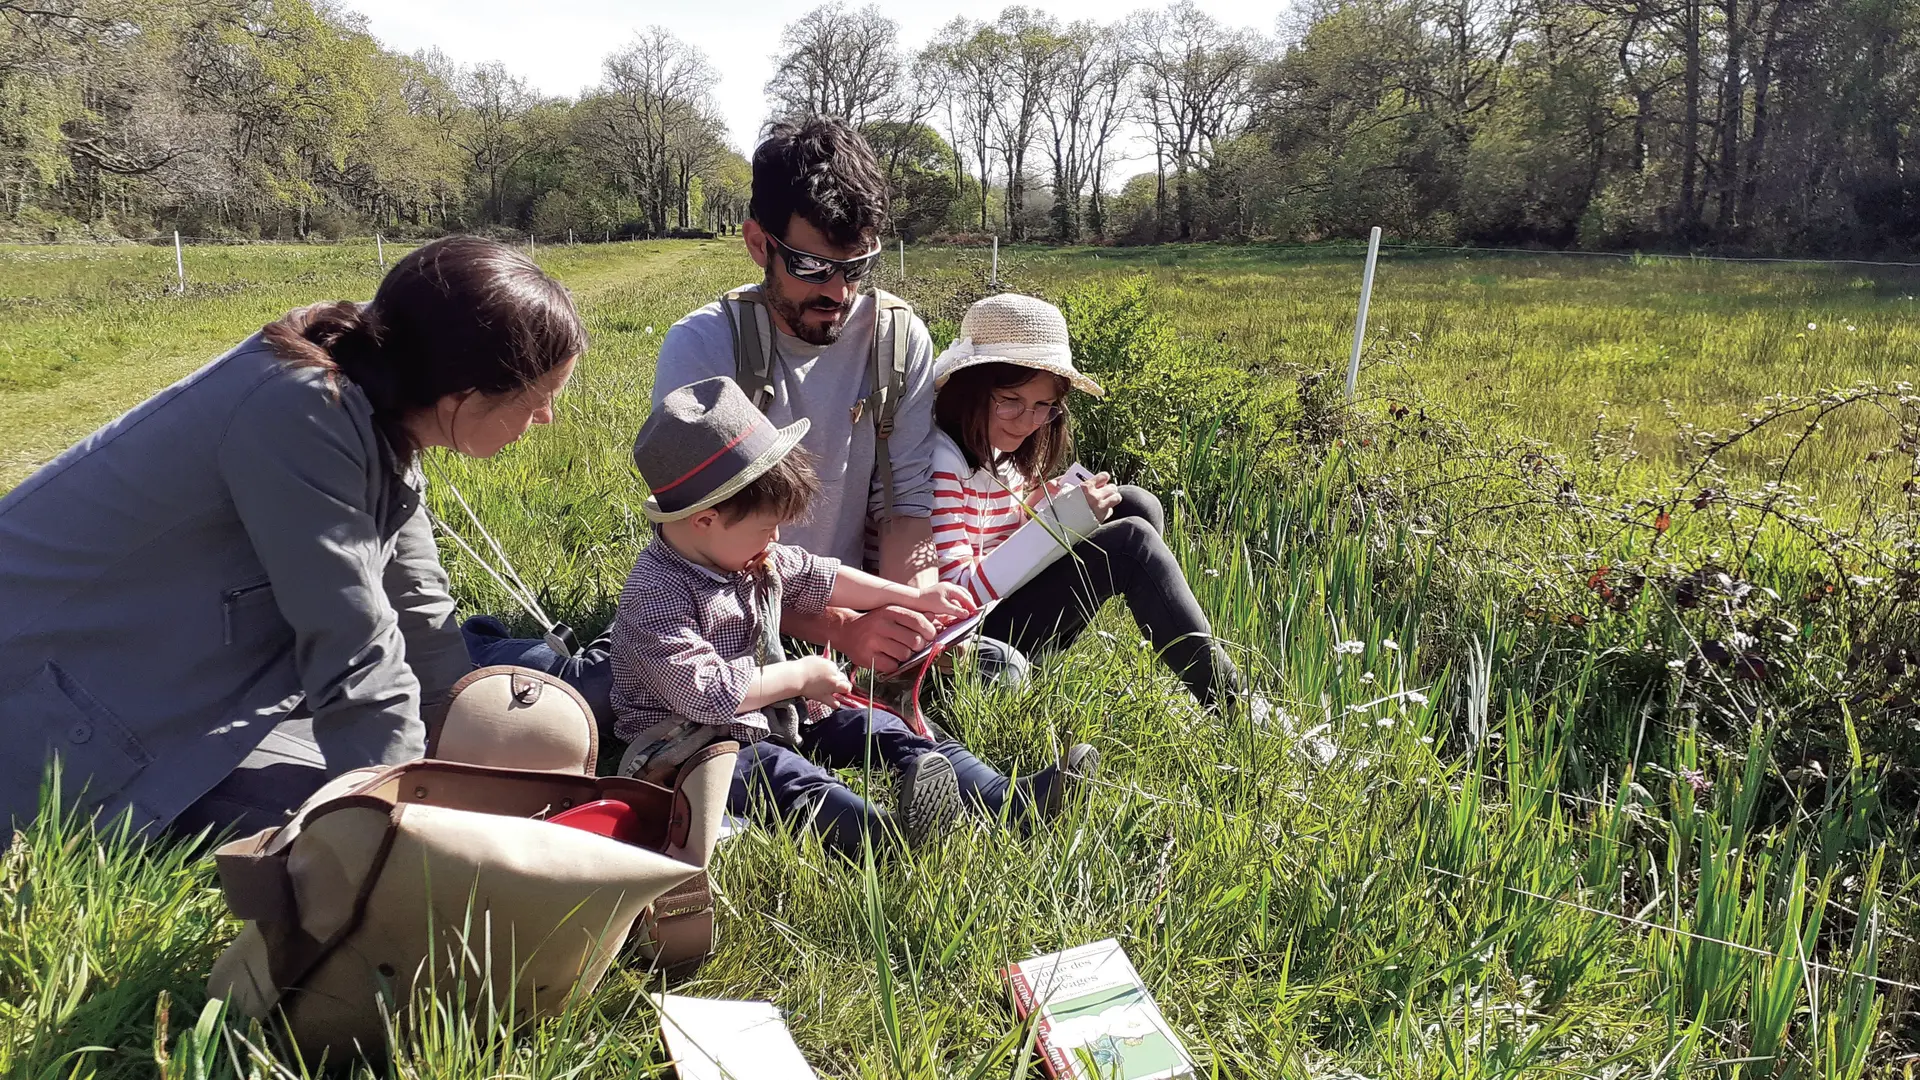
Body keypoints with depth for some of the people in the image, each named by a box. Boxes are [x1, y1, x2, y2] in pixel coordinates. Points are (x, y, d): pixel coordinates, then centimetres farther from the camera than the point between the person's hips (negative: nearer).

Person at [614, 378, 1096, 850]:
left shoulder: (749, 555, 3)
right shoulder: (656, 595, -25)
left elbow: (819, 577, 17)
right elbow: (705, 692, -32)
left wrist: (912, 596, 19)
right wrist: (801, 676, -22)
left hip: (771, 714, 9)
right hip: (685, 746, -8)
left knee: (878, 728, -4)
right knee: (778, 773, -36)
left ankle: (1008, 798, -13)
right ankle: (889, 835, -62)